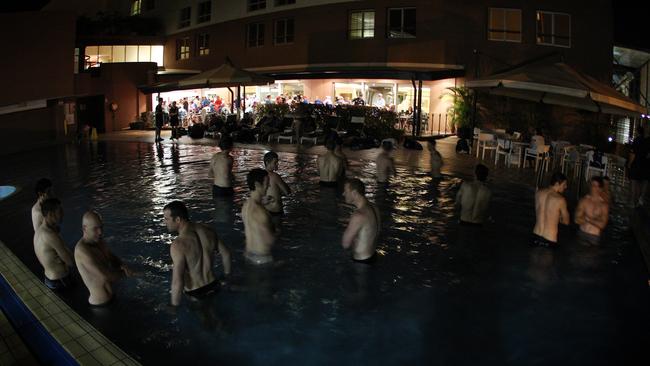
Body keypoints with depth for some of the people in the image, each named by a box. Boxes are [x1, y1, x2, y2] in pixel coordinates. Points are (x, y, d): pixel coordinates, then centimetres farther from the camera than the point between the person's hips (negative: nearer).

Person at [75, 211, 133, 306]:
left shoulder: (98, 241, 0)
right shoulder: (82, 250, -26)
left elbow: (112, 257, 15)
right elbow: (106, 276, -30)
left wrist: (122, 265, -8)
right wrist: (123, 272, -11)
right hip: (101, 304, -8)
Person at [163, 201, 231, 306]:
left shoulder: (178, 245, -26)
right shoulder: (208, 231, -6)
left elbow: (177, 282, -27)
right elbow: (226, 253, 8)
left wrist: (174, 306, -15)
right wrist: (227, 275, 23)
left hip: (195, 295, -6)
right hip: (213, 287, 6)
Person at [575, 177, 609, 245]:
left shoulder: (604, 205, -6)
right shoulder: (584, 200, -3)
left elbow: (602, 225, -13)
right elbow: (577, 219, -7)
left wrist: (587, 219, -15)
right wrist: (595, 221, -12)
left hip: (594, 237, -1)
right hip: (581, 233, 2)